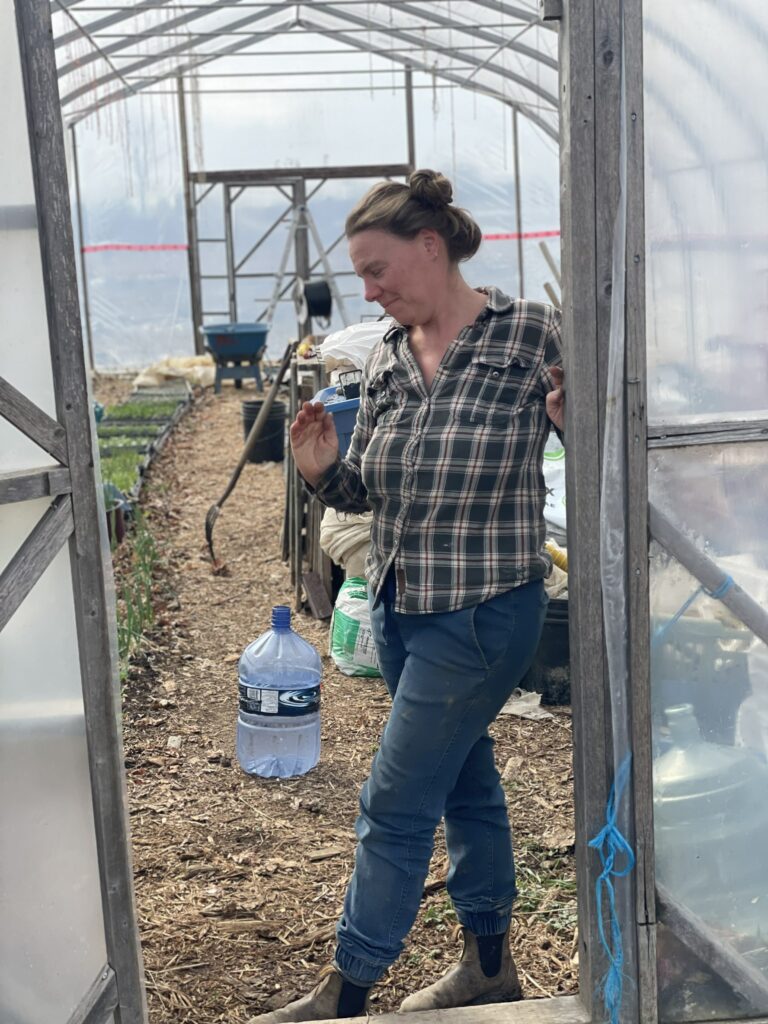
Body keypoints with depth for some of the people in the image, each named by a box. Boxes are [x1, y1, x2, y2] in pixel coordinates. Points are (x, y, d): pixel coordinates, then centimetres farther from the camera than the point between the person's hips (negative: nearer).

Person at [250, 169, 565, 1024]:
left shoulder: (529, 332, -11)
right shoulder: (384, 361, 6)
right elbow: (367, 489, 11)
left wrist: (570, 416, -26)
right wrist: (322, 472, -10)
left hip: (483, 610, -7)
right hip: (399, 605, 7)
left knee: (396, 802, 1)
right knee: (464, 778, 20)